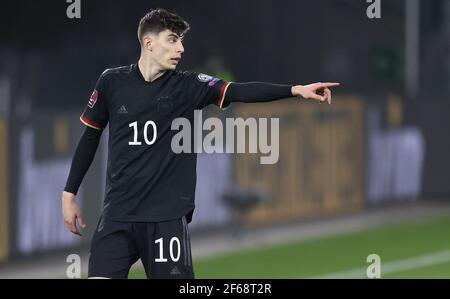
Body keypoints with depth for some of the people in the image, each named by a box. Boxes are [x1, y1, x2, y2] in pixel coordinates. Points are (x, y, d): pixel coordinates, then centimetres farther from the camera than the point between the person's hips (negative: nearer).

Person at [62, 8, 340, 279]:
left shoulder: (188, 86, -1)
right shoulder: (112, 82, 2)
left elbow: (240, 91, -14)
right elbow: (90, 136, 12)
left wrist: (295, 90, -28)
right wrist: (69, 194, 13)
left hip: (168, 216, 0)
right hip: (118, 214, 1)